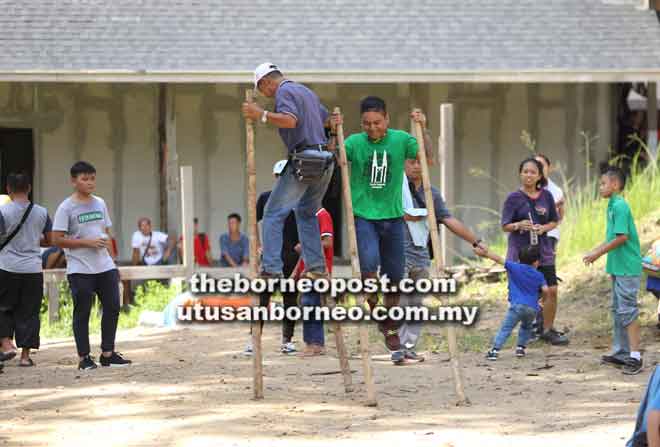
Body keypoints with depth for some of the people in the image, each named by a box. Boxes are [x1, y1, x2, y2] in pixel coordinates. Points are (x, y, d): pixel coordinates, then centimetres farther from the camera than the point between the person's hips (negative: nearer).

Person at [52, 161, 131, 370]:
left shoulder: (100, 204, 13)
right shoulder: (66, 207, -6)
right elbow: (58, 239, -9)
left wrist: (112, 262, 15)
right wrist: (87, 242, -15)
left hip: (105, 267, 6)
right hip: (80, 270, -6)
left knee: (112, 307, 4)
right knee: (82, 312, -1)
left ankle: (108, 354, 14)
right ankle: (84, 358, 6)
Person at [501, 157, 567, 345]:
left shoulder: (546, 196, 4)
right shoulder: (514, 198, -5)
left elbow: (554, 221, 11)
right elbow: (505, 226, -3)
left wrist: (544, 228, -10)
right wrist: (518, 226, -24)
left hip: (543, 250, 3)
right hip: (520, 251, -3)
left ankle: (548, 330, 13)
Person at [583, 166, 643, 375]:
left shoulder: (620, 206, -17)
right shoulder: (612, 206, 13)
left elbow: (622, 237, -22)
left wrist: (599, 253, -16)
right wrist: (594, 252, 15)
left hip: (627, 269, -10)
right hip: (618, 268, 10)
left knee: (628, 311, -9)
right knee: (618, 310, 15)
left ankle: (635, 356, -9)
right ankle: (621, 352, 22)